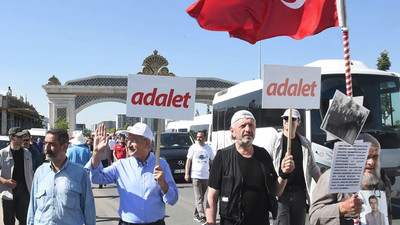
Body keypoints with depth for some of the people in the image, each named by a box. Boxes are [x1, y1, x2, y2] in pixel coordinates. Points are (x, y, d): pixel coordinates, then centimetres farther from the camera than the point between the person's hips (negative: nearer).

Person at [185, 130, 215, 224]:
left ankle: (196, 215, 21)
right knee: (199, 198, -8)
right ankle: (202, 217, -12)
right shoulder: (193, 148, 2)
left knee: (201, 197, 10)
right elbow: (188, 161, 2)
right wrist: (186, 173, -4)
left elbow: (212, 162, 13)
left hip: (206, 176, 3)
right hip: (196, 176, -3)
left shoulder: (209, 148, 9)